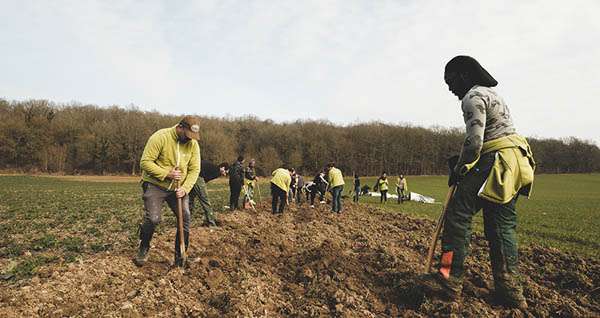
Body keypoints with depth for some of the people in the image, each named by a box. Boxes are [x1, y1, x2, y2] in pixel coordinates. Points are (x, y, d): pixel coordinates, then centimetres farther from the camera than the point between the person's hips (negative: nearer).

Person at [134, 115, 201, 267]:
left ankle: (180, 258, 12)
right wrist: (166, 174, -26)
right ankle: (144, 249, 15)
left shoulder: (193, 144, -4)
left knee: (186, 219, -4)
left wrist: (185, 188, -16)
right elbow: (145, 162, -18)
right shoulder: (160, 137, -18)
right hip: (155, 185, -4)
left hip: (178, 188, 4)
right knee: (152, 219, -15)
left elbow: (194, 169, -3)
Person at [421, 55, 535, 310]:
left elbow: (474, 141, -16)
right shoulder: (491, 94, 26)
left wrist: (458, 170, -4)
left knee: (458, 213, -11)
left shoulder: (473, 97, -6)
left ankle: (450, 280, -12)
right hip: (514, 163, 10)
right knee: (502, 225, 10)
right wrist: (463, 163, 17)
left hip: (496, 163, -10)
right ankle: (510, 290, 13)